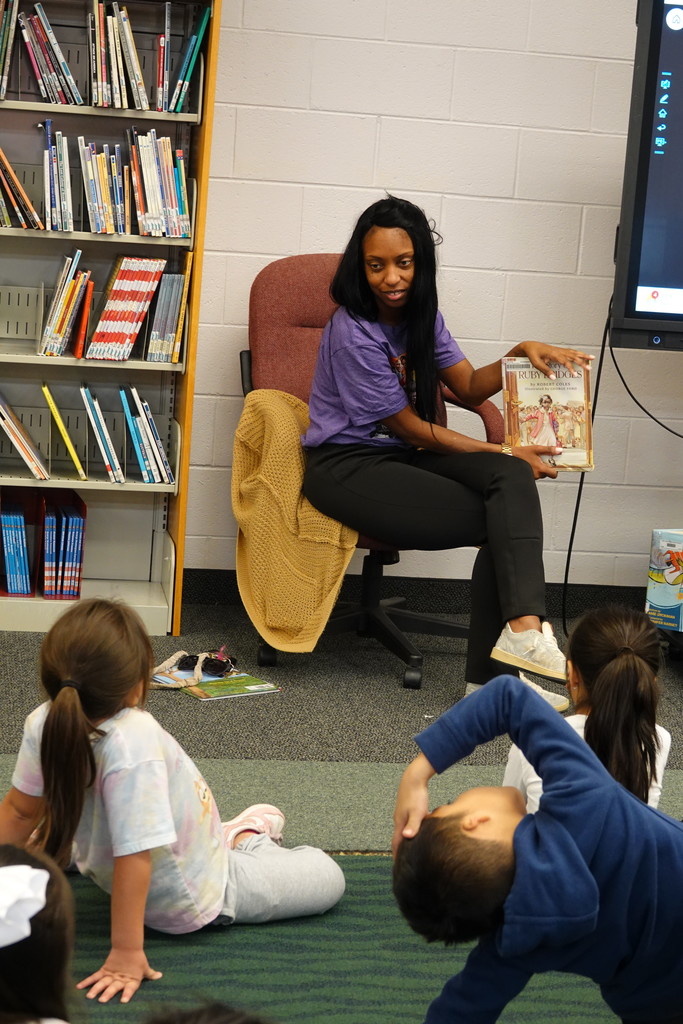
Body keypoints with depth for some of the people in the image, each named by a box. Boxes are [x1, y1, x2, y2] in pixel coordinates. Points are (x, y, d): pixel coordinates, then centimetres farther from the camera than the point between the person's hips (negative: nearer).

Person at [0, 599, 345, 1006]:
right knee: (330, 878, 13)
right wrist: (126, 954, -32)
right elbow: (134, 857, -40)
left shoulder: (44, 724, -24)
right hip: (196, 900, -7)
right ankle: (247, 841, 28)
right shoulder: (132, 747, -45)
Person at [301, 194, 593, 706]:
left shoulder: (421, 314, 7)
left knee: (511, 478, -24)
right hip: (347, 466, -7)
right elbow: (410, 429, -13)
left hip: (403, 455, 7)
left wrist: (521, 352, -12)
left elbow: (470, 387, 8)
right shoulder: (353, 333, -17)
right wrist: (502, 452, -9)